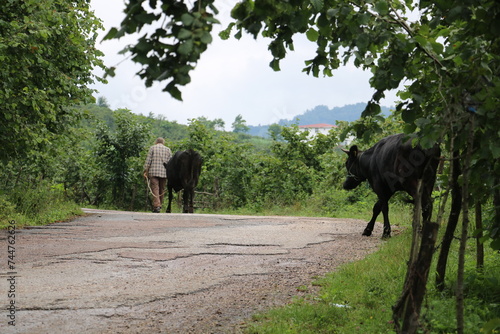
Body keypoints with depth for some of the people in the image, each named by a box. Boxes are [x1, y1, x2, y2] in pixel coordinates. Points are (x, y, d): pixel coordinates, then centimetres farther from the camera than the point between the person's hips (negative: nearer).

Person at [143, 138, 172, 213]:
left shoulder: (152, 148, 6)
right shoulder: (168, 149, 12)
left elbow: (148, 161, -1)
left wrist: (145, 171, 1)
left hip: (153, 172, -2)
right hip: (164, 173, 2)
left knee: (155, 188, -7)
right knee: (162, 189, 10)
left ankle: (156, 205, -20)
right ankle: (159, 205, 14)